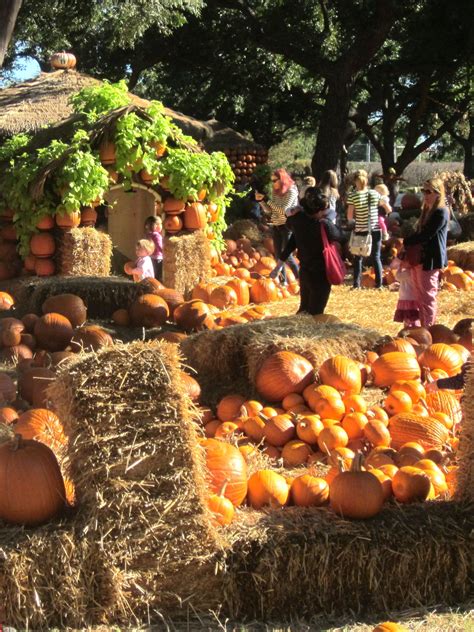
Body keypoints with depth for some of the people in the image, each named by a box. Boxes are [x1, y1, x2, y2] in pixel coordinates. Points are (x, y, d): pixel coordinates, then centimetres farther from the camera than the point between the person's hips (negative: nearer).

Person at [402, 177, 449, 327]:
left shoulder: (441, 212, -14)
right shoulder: (426, 211, 15)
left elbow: (426, 234, -19)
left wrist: (406, 242, -7)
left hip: (431, 259, -9)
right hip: (418, 257, 9)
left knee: (428, 297, -2)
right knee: (421, 297, 14)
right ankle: (423, 329, 22)